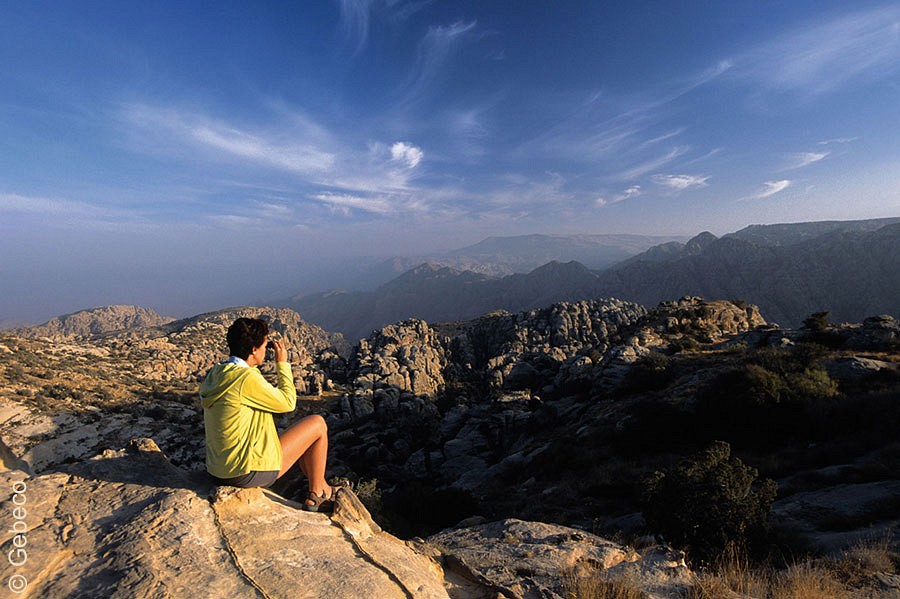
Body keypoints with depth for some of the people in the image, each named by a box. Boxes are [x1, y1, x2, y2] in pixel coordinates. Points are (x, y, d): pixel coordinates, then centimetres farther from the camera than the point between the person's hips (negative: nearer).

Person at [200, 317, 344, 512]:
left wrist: (253, 366, 13)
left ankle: (324, 489, 33)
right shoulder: (246, 378, -24)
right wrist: (282, 363, -5)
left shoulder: (214, 374, 4)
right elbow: (288, 402, -13)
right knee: (318, 424, 0)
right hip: (248, 473, -10)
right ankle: (317, 494, 16)